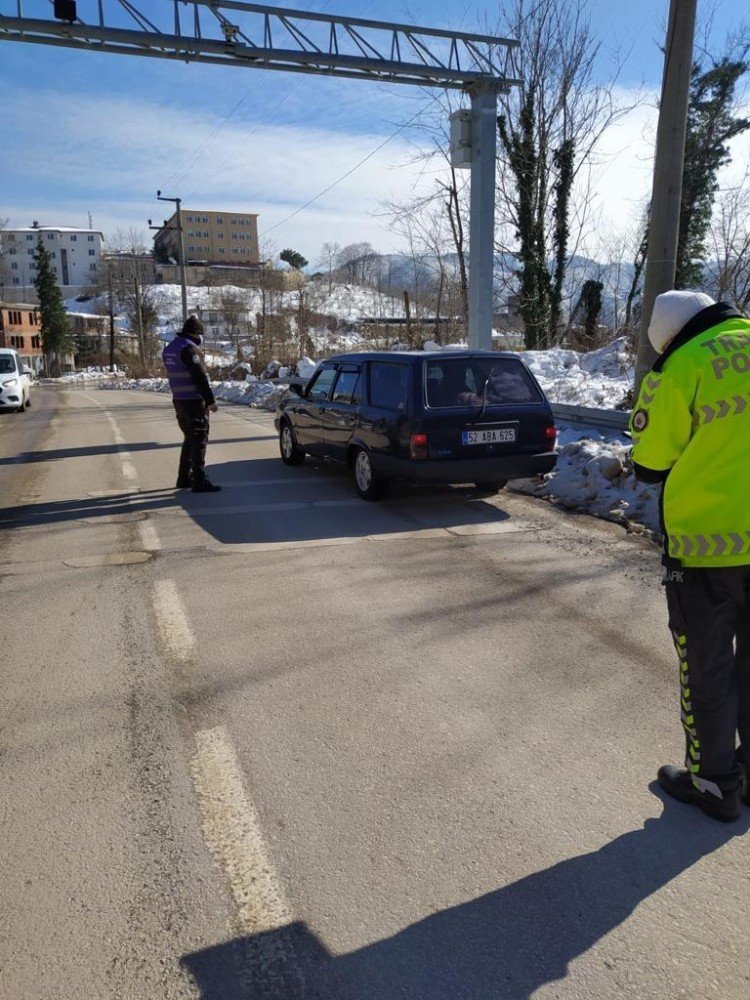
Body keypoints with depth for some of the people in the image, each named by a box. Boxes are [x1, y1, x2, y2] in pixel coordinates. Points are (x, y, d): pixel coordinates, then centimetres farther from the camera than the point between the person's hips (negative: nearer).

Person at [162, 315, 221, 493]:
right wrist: (210, 400, -14)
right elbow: (200, 377, -19)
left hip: (178, 400, 9)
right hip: (194, 401, -9)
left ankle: (184, 478, 22)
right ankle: (199, 481, -4)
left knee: (190, 439, 18)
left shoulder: (169, 348, 14)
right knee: (199, 440, -4)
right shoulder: (189, 348, -16)